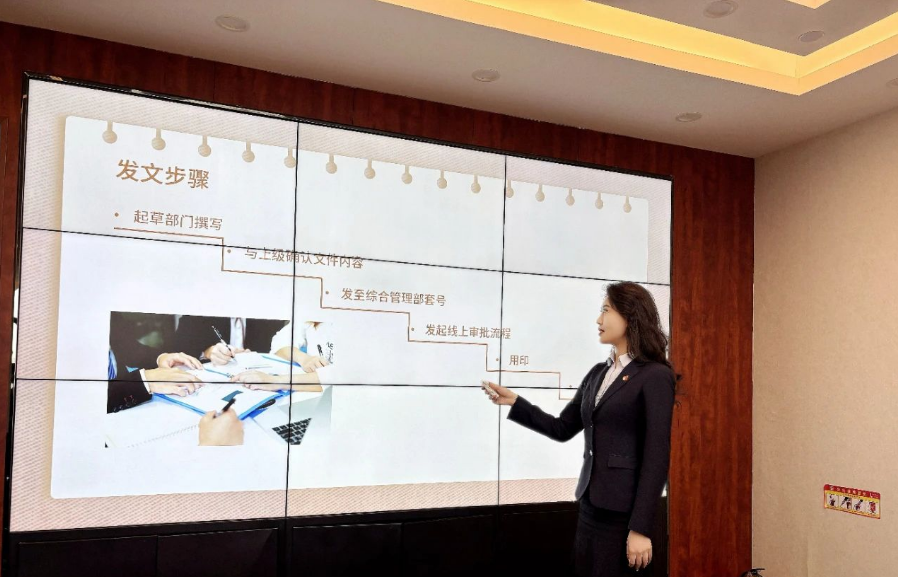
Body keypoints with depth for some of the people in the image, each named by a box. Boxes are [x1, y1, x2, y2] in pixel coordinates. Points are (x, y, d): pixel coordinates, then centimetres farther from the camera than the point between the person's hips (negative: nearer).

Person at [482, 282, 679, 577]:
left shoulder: (655, 376, -11)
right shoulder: (598, 373, 11)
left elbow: (657, 457, -15)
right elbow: (562, 429, 14)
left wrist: (641, 528, -17)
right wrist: (514, 402, 4)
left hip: (624, 511, -7)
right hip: (591, 504, 7)